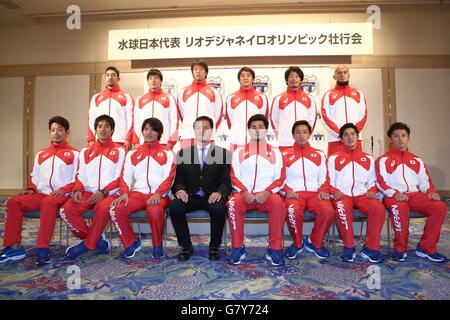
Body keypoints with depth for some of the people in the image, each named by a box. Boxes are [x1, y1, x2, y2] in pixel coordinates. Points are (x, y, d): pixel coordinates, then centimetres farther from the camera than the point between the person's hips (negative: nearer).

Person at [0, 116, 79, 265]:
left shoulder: (74, 153, 8)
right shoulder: (41, 154, 26)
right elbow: (34, 176, 26)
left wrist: (64, 189, -16)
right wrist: (31, 188, 5)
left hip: (62, 196, -6)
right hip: (40, 194, 6)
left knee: (48, 202, -38)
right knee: (12, 202, -18)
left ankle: (43, 249, -36)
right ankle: (14, 247, -16)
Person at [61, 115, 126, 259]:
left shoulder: (119, 151, 7)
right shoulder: (86, 152, 20)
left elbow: (120, 178, -1)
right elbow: (81, 176, 15)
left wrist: (103, 192, -16)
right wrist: (77, 190, -6)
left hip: (109, 194, -4)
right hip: (88, 192, 4)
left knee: (103, 208, -37)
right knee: (65, 210, -22)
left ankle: (87, 244, -14)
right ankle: (96, 239, -6)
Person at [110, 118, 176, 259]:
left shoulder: (167, 153, 10)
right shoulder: (133, 154, 19)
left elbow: (169, 177, -2)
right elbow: (125, 176, 10)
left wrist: (158, 194, -18)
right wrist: (124, 193, -10)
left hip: (159, 195, -3)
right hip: (138, 193, 3)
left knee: (155, 210, -36)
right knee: (116, 210, -23)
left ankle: (158, 245, -8)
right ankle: (131, 243, 1)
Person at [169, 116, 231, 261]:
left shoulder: (223, 153, 9)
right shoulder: (183, 153, 15)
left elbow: (226, 180, 3)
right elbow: (178, 179, 10)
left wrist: (219, 193, -19)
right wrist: (180, 190, -13)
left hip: (212, 196, -1)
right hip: (190, 196, 2)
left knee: (219, 208, -34)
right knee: (174, 206, -29)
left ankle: (214, 247, -8)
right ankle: (186, 246, -9)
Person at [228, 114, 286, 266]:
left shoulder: (275, 152, 14)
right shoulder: (239, 152, 15)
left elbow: (280, 178, 6)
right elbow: (234, 176, 8)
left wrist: (267, 192, -11)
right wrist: (244, 192, -10)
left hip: (266, 195, 0)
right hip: (244, 194, 1)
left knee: (278, 203, -32)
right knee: (233, 203, -32)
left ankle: (274, 249, -19)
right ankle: (238, 248, -18)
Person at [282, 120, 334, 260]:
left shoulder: (319, 155, 21)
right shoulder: (285, 155, 16)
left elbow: (324, 177, 15)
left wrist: (323, 190, -4)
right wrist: (287, 190, -10)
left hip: (314, 193, 2)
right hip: (294, 194, -1)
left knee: (328, 210, -30)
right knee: (293, 210, -35)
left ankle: (314, 243, -3)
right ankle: (297, 244, -6)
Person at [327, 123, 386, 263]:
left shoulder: (368, 159, 22)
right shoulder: (334, 158, 14)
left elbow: (372, 181, 20)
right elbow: (330, 181, 9)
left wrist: (372, 191, -2)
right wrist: (335, 192, -11)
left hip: (362, 195, 2)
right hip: (342, 195, -2)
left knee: (379, 208, -30)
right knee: (342, 208, -37)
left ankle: (370, 248, -17)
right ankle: (349, 248, -21)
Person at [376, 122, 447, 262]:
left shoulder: (416, 160, 23)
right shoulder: (383, 160, 8)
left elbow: (425, 181, 19)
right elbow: (381, 182, -3)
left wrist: (431, 192, -4)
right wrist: (394, 193, -21)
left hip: (414, 194, 5)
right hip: (393, 196, -4)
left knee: (440, 207, -23)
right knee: (400, 207, -38)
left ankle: (426, 248, -10)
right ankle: (400, 249, -18)